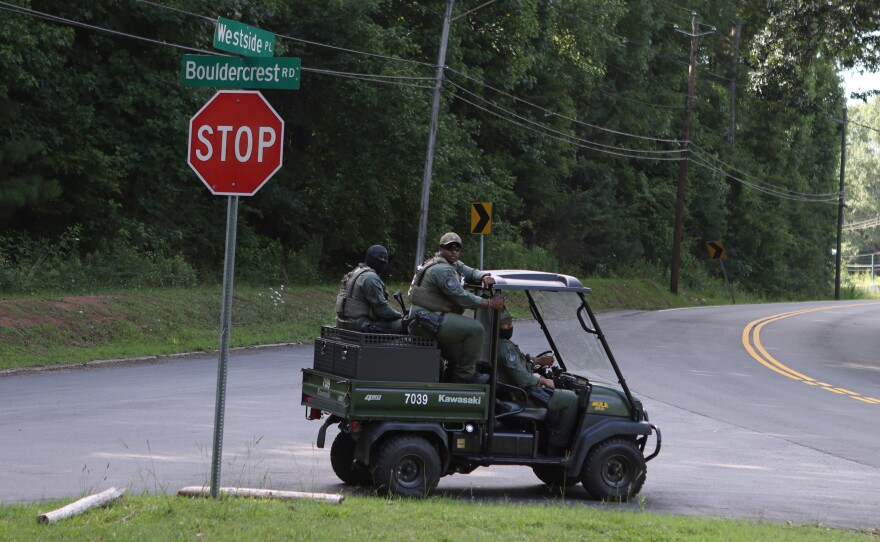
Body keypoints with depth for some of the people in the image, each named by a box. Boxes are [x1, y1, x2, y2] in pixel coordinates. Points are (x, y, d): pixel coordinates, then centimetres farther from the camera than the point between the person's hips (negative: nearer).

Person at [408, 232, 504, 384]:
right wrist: (489, 303, -15)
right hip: (427, 320, -11)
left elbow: (471, 272, 19)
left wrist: (484, 276, -6)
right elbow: (461, 298, -19)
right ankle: (465, 374, -12)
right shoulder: (442, 269, -16)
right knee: (475, 329, -19)